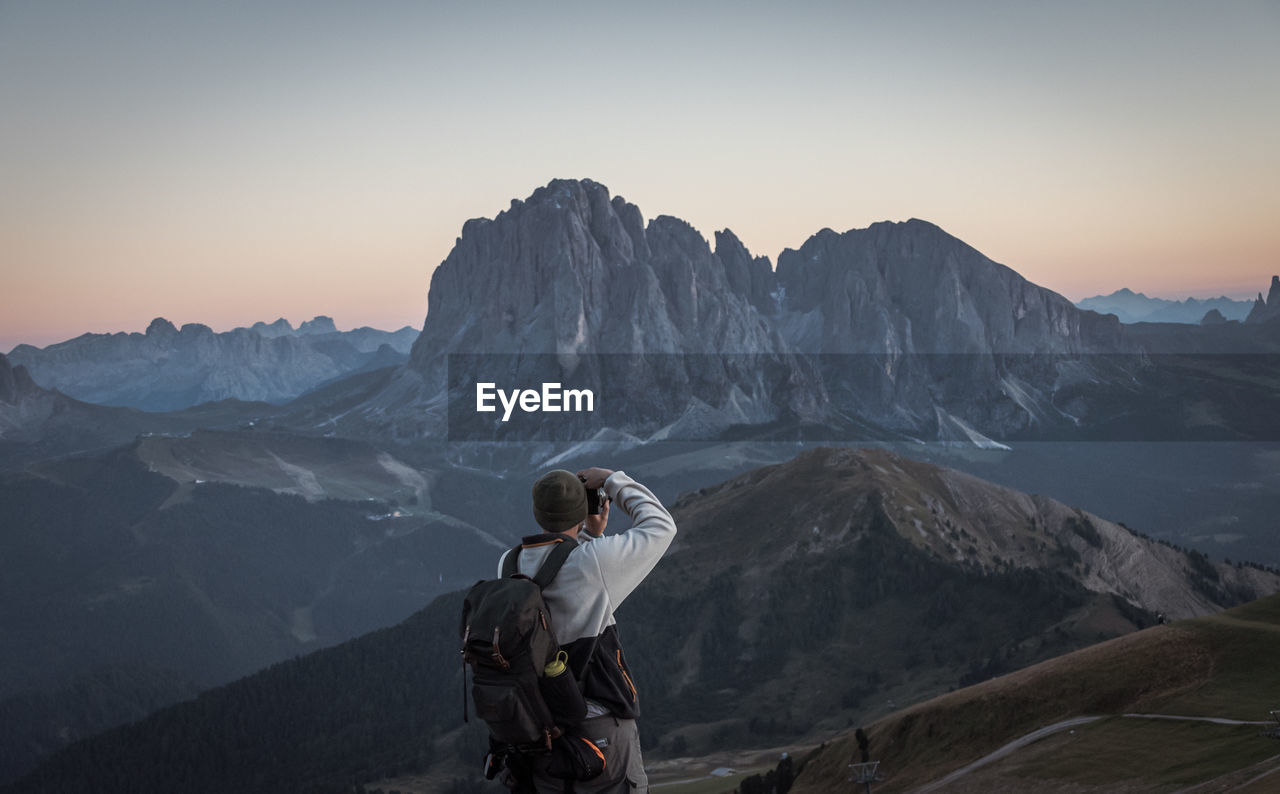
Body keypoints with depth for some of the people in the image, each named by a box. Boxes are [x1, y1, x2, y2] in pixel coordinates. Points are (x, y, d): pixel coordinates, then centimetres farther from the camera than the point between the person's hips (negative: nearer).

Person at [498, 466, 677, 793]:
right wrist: (612, 480, 1)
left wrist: (592, 535, 12)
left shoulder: (508, 566, -2)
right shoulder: (591, 561, -20)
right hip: (601, 731, -6)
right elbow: (661, 527, -6)